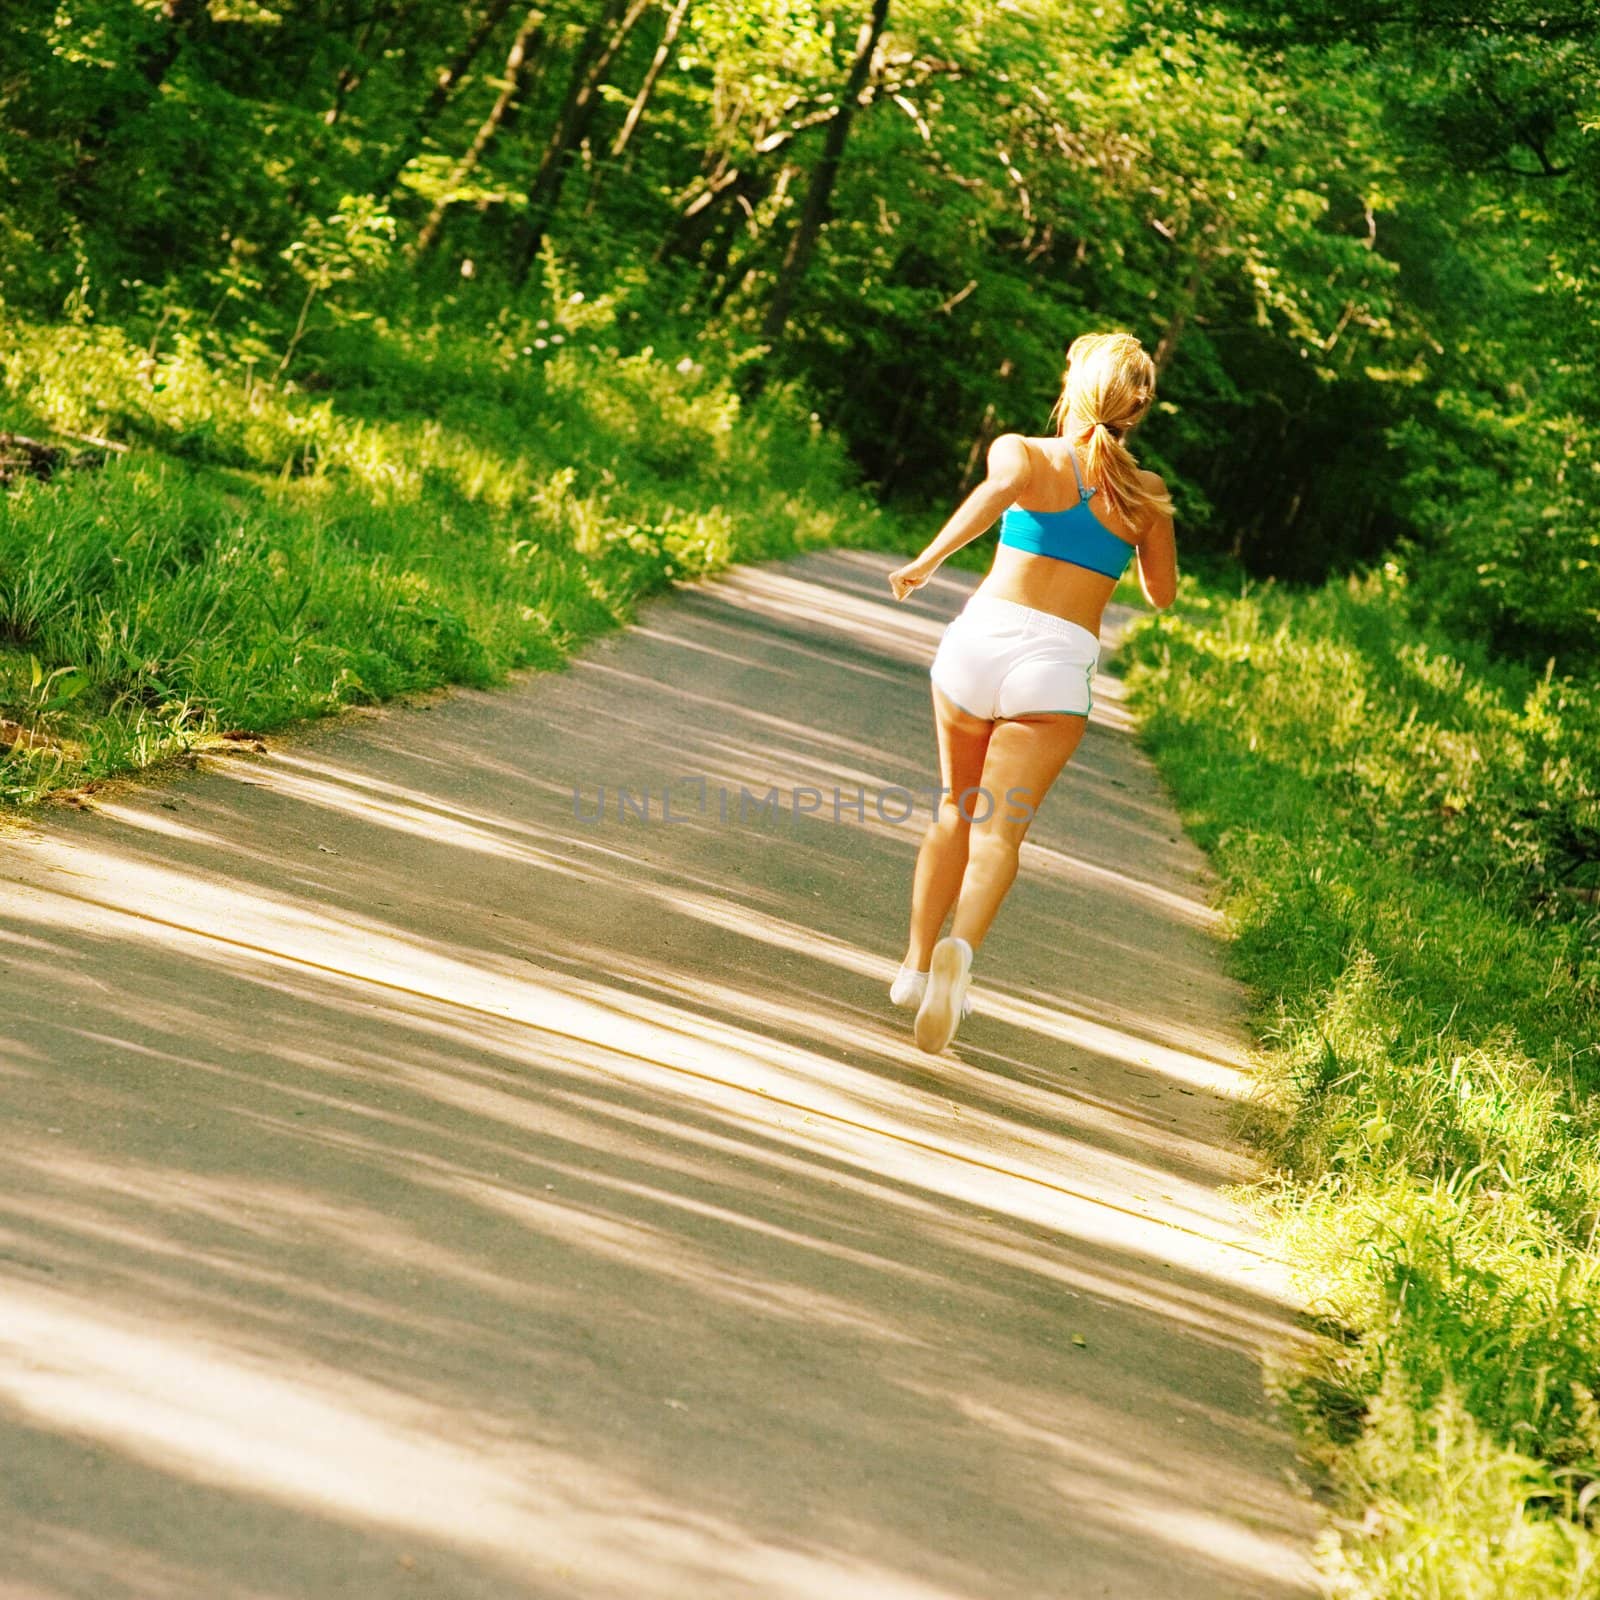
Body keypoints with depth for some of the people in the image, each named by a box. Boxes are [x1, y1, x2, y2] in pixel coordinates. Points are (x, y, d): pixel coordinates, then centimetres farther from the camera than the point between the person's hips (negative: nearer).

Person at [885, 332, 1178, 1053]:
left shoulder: (1023, 452, 3)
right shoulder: (1145, 499, 10)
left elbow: (1000, 489, -21)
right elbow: (1162, 594, 23)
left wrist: (928, 558, -25)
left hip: (981, 635, 1)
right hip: (1057, 666, -1)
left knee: (955, 811, 20)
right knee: (998, 830, -7)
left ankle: (917, 963, 25)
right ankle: (960, 948, -35)